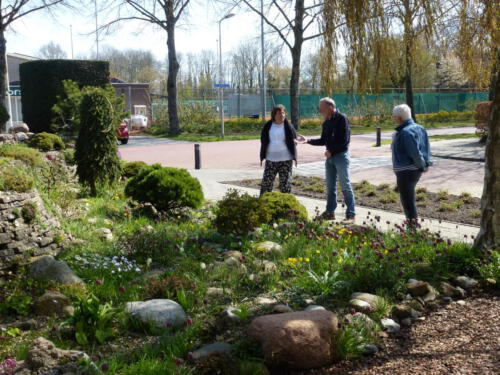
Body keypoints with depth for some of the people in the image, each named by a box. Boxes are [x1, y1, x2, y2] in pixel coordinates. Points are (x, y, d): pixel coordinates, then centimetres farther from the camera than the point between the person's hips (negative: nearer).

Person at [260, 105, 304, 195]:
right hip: (271, 160, 2)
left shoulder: (288, 126, -1)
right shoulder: (268, 126, 3)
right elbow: (263, 142, 9)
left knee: (285, 183, 2)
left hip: (286, 160, -1)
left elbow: (293, 142, 2)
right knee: (266, 181, 1)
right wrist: (262, 157, 6)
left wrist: (294, 157, -10)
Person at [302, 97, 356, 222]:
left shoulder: (342, 118, -10)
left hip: (341, 155, -8)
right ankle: (330, 212, 20)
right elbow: (323, 141, 19)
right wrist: (308, 140, 8)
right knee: (330, 186, 11)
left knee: (345, 186, -5)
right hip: (330, 157, 8)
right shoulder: (326, 123, 13)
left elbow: (344, 140, -16)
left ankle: (351, 215, -1)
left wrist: (331, 151, -13)